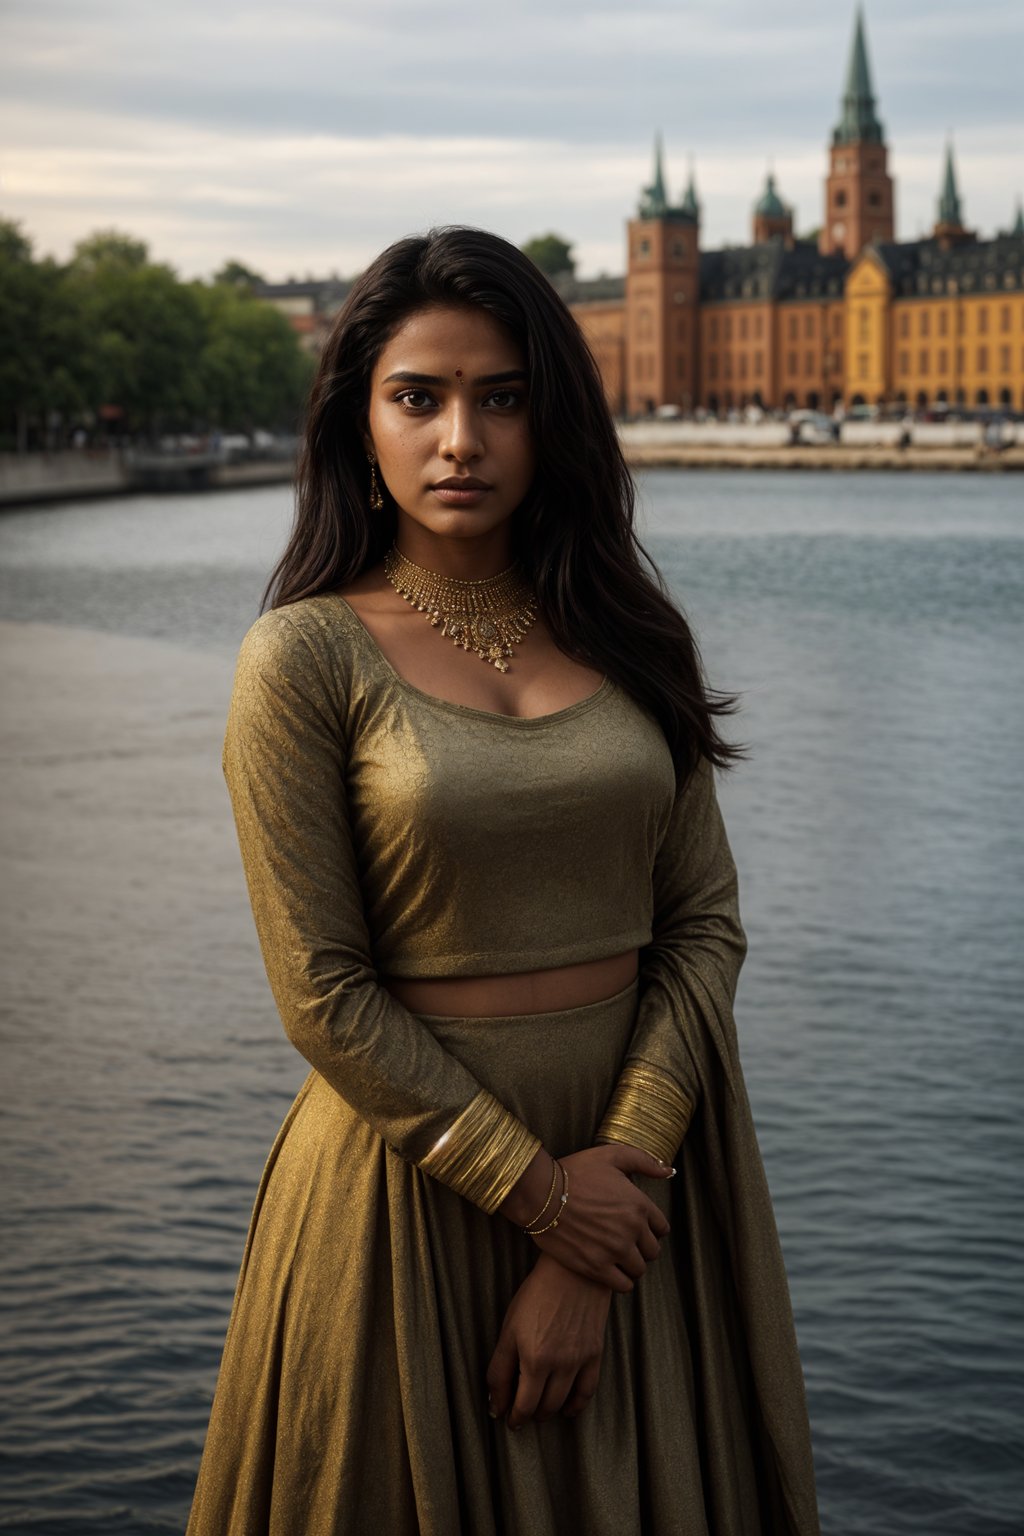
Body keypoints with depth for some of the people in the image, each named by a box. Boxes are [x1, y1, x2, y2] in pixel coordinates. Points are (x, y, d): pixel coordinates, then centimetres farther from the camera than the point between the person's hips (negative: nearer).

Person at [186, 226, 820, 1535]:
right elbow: (323, 996, -12)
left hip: (644, 1169, 4)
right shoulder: (306, 655, -9)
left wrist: (622, 1166, -12)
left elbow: (705, 923, -1)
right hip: (417, 1170, -3)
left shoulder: (624, 634, 3)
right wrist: (538, 1191, -12)